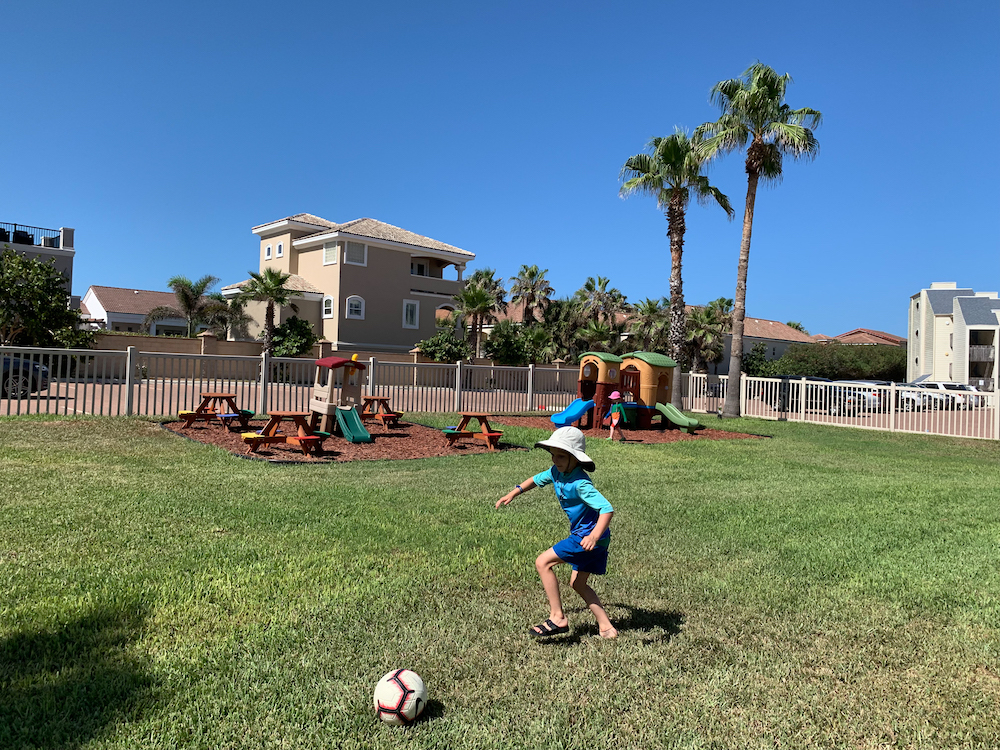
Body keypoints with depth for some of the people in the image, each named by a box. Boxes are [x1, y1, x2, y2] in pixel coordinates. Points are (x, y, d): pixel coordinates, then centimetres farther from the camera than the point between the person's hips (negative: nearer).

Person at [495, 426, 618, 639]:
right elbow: (537, 479, 23)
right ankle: (606, 628, 23)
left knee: (543, 562, -11)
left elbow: (607, 509, -33)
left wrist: (594, 536, -46)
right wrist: (513, 493, 19)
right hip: (582, 533, 10)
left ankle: (558, 618, -5)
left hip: (588, 536, -10)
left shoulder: (580, 483, -25)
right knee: (578, 583, 18)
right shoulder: (556, 472, 2)